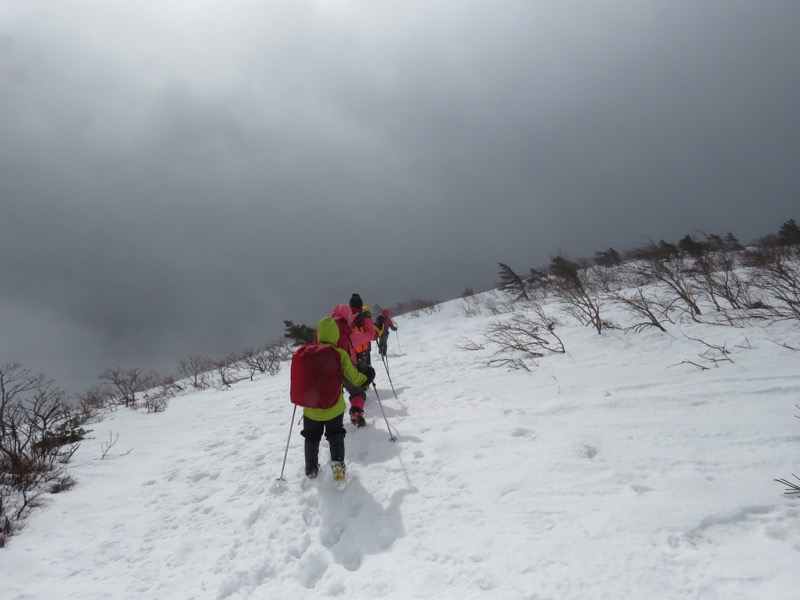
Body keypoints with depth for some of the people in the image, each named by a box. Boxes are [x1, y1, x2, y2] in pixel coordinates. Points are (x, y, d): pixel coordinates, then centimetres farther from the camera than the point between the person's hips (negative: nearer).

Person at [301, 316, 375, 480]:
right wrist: (366, 378, 9)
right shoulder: (340, 354, -15)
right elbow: (355, 378, -11)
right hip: (334, 407, -1)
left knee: (312, 438, 22)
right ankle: (338, 463, 4)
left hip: (311, 407, 2)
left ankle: (311, 469, 32)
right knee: (335, 436, 20)